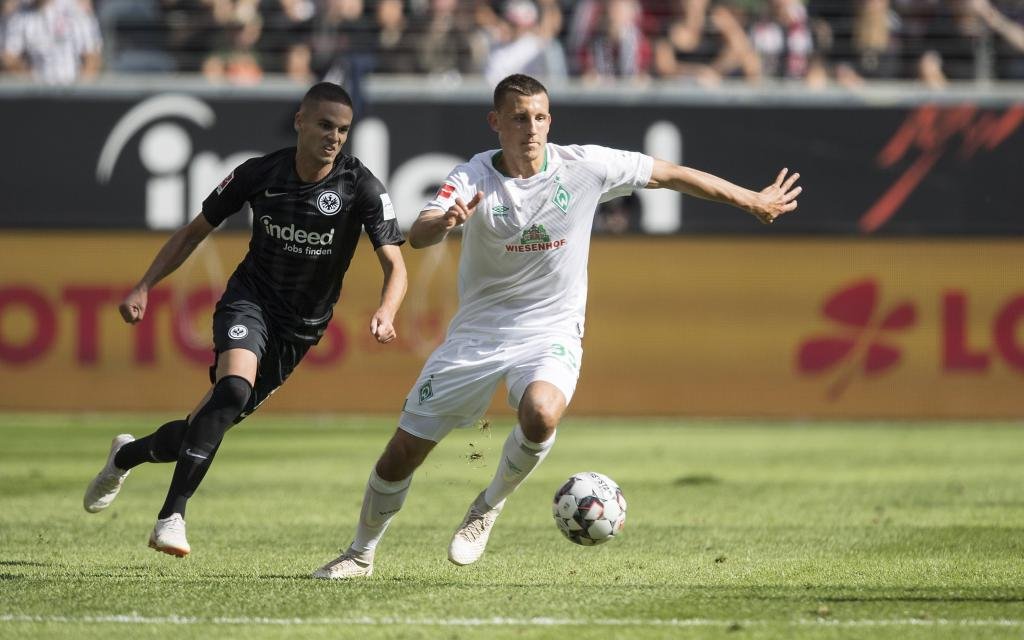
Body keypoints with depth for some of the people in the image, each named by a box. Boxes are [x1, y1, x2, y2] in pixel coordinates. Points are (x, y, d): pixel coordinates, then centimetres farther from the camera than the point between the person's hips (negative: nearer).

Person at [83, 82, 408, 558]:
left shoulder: (362, 187, -15)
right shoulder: (260, 174, -10)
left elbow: (395, 266, -20)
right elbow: (196, 231, 4)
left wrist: (386, 311, -41)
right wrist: (144, 286, -4)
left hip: (301, 330, 2)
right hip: (249, 300, -2)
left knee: (210, 424, 4)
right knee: (234, 388, -32)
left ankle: (127, 455, 35)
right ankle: (171, 517, -33)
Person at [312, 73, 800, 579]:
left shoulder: (583, 167, -10)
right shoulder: (474, 178, -13)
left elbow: (671, 175, 1)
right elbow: (417, 237, -29)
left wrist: (753, 201, 8)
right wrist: (444, 221, -53)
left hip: (550, 333, -1)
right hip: (476, 334, 1)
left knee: (541, 414, -35)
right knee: (402, 453, 2)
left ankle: (490, 505, -6)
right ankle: (361, 553, 27)